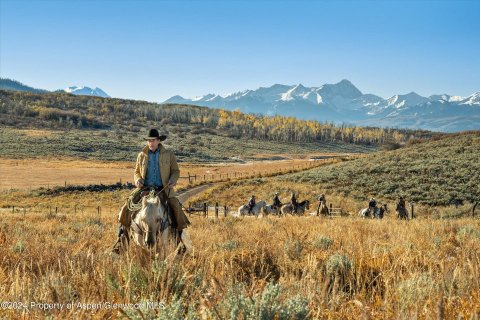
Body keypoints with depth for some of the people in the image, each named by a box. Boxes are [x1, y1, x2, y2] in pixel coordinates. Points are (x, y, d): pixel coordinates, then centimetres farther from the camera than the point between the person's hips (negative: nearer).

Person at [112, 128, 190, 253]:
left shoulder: (168, 154, 5)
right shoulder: (142, 155, 10)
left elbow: (175, 171, 10)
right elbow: (137, 172, 19)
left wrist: (173, 180, -12)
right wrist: (137, 179, -3)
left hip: (163, 189, -1)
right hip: (144, 188, 2)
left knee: (176, 208, -22)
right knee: (128, 206, -17)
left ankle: (179, 237, -5)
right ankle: (121, 237, -7)